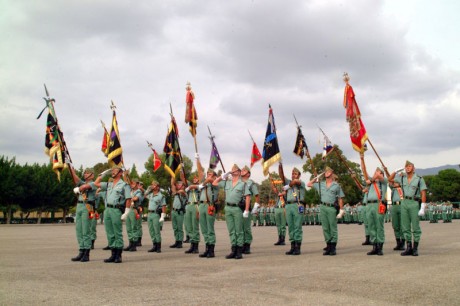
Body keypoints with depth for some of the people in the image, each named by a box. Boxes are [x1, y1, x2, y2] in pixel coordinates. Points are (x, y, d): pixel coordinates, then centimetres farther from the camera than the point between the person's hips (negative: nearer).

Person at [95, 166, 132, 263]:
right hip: (107, 209, 7)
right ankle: (113, 255, 14)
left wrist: (126, 212, -15)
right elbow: (96, 183, 24)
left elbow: (128, 199, -7)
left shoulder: (124, 185, -1)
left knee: (118, 234, -3)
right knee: (110, 234, 8)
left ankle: (118, 256, 2)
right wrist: (103, 173, 19)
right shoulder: (109, 185, 19)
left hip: (116, 210, -7)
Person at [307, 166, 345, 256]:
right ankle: (328, 246, 12)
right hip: (323, 207, 4)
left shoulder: (336, 185, 5)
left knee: (333, 228, -2)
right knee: (325, 228, 6)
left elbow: (340, 199, 4)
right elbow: (309, 184, 21)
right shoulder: (320, 184, 15)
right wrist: (316, 178, 15)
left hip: (332, 208, -4)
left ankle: (333, 247, -1)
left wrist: (341, 210, -4)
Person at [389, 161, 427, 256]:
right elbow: (390, 179, 22)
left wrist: (422, 208, -13)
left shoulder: (419, 179, -2)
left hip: (414, 203, -5)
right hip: (404, 203, 5)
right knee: (405, 227, 5)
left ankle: (415, 248, 6)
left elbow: (423, 194, -6)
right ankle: (408, 248, 12)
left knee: (415, 227, -1)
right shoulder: (402, 178, 11)